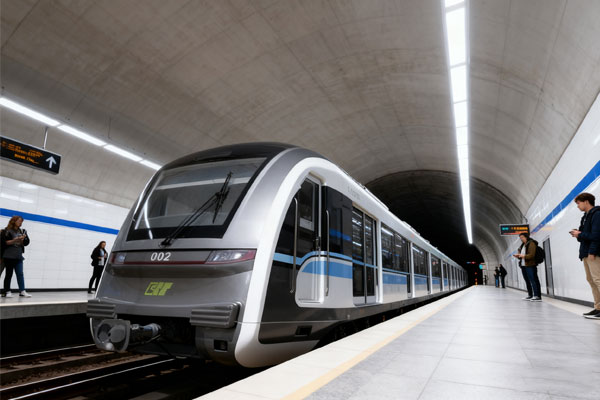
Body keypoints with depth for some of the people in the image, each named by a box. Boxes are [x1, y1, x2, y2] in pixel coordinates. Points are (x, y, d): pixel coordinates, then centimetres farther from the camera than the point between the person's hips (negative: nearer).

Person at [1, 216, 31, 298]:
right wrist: (15, 240, -21)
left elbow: (26, 242, 10)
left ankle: (22, 291, -2)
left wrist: (22, 240, -9)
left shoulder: (21, 231, 12)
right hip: (9, 256, -4)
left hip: (18, 257, 4)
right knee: (9, 274, 2)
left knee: (20, 273, 0)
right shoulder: (7, 231, -2)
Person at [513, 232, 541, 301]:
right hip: (523, 265, 9)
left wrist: (524, 256, -27)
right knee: (527, 281, 11)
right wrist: (518, 256, 4)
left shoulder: (531, 244, -6)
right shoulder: (522, 245, 19)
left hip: (530, 265, -8)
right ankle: (530, 295, 18)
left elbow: (532, 255, -15)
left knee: (534, 280, -9)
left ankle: (537, 296, -10)